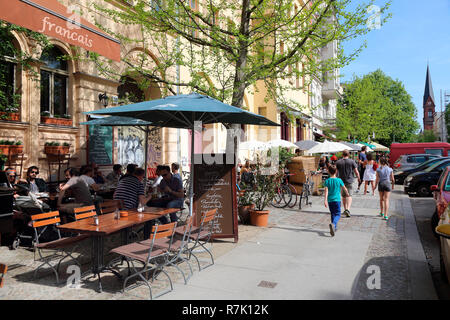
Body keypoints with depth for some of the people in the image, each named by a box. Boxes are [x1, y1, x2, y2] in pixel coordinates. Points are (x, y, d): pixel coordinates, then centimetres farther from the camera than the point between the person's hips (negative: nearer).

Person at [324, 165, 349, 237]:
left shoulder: (327, 181, -2)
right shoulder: (339, 180, -3)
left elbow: (326, 191, -11)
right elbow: (345, 189, 6)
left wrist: (325, 200, -14)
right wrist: (347, 194, 26)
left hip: (330, 200, 2)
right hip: (337, 200, -2)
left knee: (332, 214, 18)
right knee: (337, 214, -1)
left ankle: (334, 227, 24)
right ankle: (333, 224, -29)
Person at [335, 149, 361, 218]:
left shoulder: (338, 162, -1)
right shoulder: (352, 161, -4)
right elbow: (356, 172, -2)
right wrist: (359, 178, 15)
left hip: (341, 181, 2)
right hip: (349, 181, -1)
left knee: (344, 196, 14)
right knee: (349, 195, -2)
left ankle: (345, 209, 23)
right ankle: (348, 209, -19)